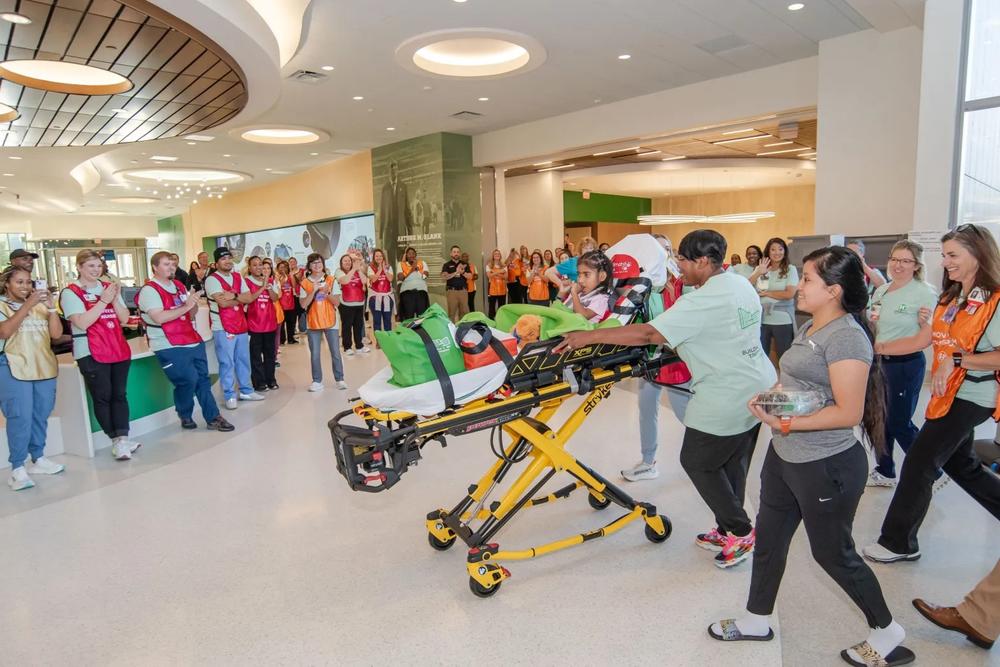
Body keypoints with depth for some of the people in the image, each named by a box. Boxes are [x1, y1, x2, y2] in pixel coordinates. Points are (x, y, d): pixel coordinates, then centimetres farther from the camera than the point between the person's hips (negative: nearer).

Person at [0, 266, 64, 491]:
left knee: (41, 416, 10)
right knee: (20, 417, -8)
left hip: (44, 367, 4)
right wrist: (27, 305, -25)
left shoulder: (40, 305, 9)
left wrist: (50, 307, -12)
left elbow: (56, 333, 1)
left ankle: (38, 459, 23)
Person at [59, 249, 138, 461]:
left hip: (119, 350, 5)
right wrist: (103, 301, -17)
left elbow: (124, 319, 9)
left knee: (119, 394, 2)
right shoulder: (70, 292, -1)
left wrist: (115, 299, -7)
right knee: (102, 397, -3)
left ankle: (122, 438, 2)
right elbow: (82, 322, -14)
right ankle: (116, 440, 2)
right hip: (92, 354, -5)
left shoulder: (109, 287, 15)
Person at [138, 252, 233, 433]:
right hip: (170, 347, -7)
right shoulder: (149, 290, -8)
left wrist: (194, 303, -2)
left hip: (193, 341, 7)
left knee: (203, 379, 6)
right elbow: (159, 318, -21)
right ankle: (185, 416, 14)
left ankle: (213, 418, 11)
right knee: (188, 380, -11)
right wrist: (186, 306, -20)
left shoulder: (179, 286, 15)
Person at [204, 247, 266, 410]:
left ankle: (246, 391, 24)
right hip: (223, 329, -6)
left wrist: (234, 295, -15)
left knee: (243, 360, 13)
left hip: (241, 326, 6)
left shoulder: (238, 277, 10)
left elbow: (249, 298, 2)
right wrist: (241, 298, -6)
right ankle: (229, 396, 7)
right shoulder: (212, 279, -9)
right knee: (227, 363, -1)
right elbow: (223, 302, -20)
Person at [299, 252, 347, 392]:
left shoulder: (331, 280, 1)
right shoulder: (305, 283, 1)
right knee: (315, 354, 3)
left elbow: (337, 302, -3)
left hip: (330, 322, 0)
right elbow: (303, 304, -7)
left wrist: (327, 292, -18)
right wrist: (313, 291, -17)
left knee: (335, 353, 2)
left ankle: (339, 379, 11)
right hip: (313, 323, 0)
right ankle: (317, 381, 11)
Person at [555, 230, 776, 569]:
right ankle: (729, 529, 31)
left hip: (727, 401, -9)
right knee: (732, 464, 19)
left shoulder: (703, 302, -23)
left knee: (697, 461, 8)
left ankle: (740, 532, 19)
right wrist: (678, 342, 18)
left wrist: (588, 336, -24)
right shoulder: (742, 285, 6)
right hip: (759, 389, 9)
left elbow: (648, 334, -28)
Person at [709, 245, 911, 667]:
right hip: (785, 456, 9)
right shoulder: (810, 328, 8)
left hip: (826, 466, -9)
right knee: (769, 539, 18)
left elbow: (849, 412, -25)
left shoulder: (846, 336, -21)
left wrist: (787, 423, -25)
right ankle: (756, 620, 35)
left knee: (832, 553, 9)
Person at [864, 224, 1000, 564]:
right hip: (949, 394, 8)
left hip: (970, 397, -8)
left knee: (918, 464, -4)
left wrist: (956, 360, -26)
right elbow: (922, 340, 9)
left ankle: (898, 542, 10)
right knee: (961, 464, 19)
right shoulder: (950, 298, 9)